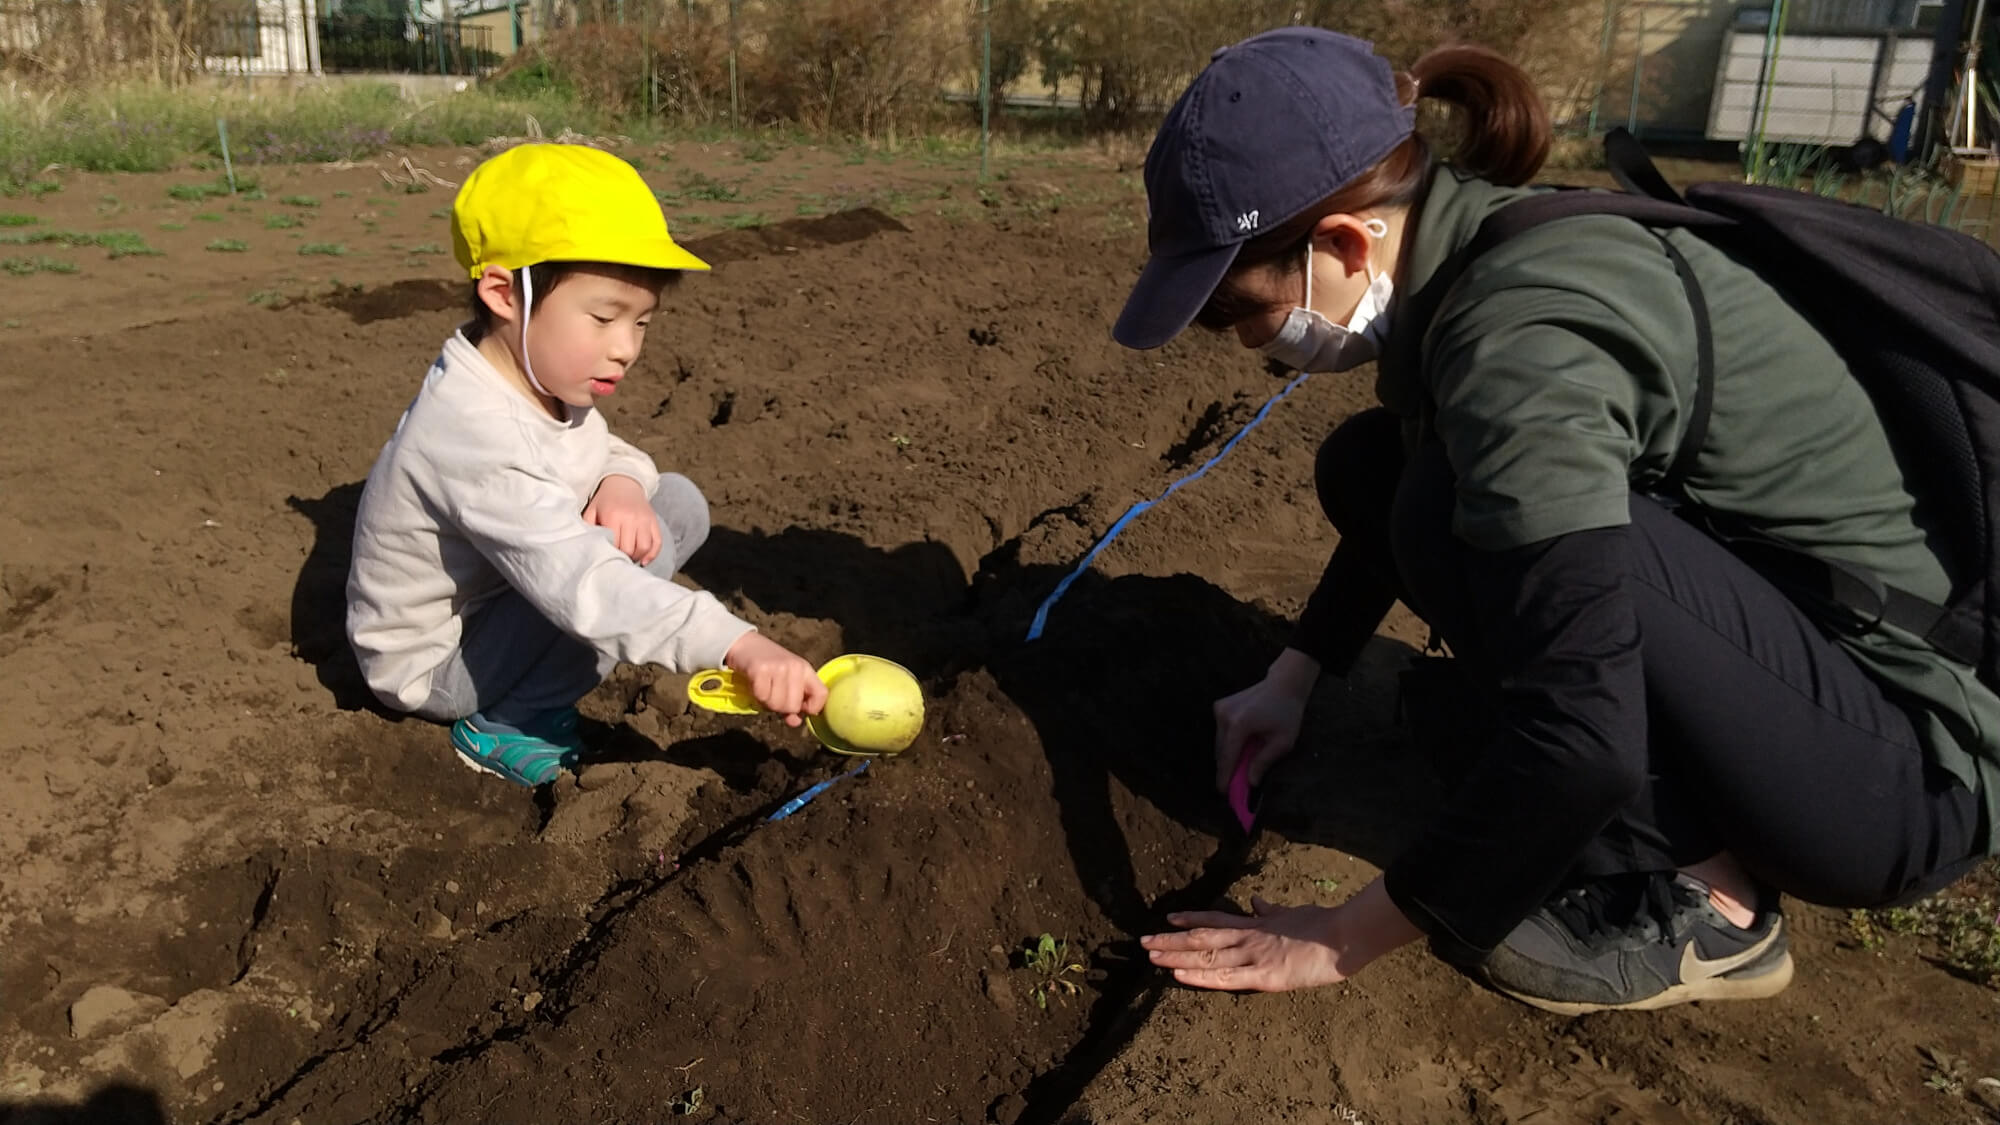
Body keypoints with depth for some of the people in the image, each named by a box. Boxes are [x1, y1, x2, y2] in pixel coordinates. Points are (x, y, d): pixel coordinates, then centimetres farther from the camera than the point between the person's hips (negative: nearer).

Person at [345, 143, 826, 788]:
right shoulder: (473, 438, -35)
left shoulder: (539, 374, -7)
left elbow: (600, 453, 8)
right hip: (432, 665, -9)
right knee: (642, 549, -29)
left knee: (680, 503, 2)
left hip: (494, 600, 9)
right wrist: (740, 646, -56)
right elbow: (585, 585, -46)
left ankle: (530, 687, 4)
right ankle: (503, 723, -9)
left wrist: (621, 482, -19)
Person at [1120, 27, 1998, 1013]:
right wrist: (1292, 679, 12)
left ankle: (1695, 902, -13)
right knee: (1369, 464, 4)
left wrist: (1348, 937, -23)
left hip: (1907, 758, -8)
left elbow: (1581, 735, -36)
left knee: (1459, 507, -30)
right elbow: (1402, 495, 17)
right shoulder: (1470, 246, -2)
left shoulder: (1521, 330, -29)